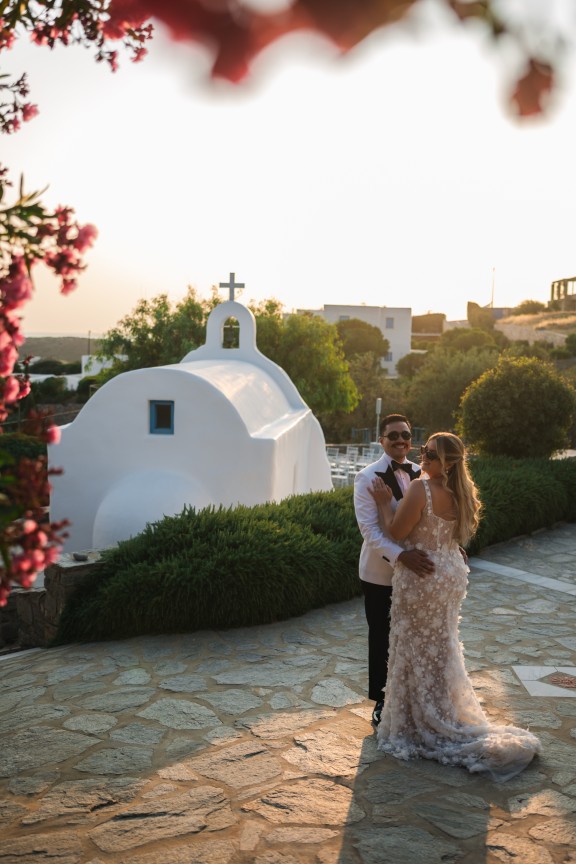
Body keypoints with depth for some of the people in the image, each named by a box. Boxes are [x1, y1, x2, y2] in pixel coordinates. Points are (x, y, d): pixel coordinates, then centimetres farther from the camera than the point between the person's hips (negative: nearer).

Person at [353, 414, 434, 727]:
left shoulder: (419, 474, 0)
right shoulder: (368, 477, -13)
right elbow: (369, 528, -21)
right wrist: (401, 555, -33)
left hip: (415, 569, 4)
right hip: (380, 573, -3)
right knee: (381, 639, 13)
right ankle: (381, 701, 32)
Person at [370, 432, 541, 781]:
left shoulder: (421, 489, -24)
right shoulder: (459, 493, 1)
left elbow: (396, 532, -20)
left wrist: (384, 502, -7)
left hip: (421, 578, -8)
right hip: (450, 573, 8)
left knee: (418, 651, 7)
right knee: (442, 647, 22)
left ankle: (421, 727, 21)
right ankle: (449, 720, 37)